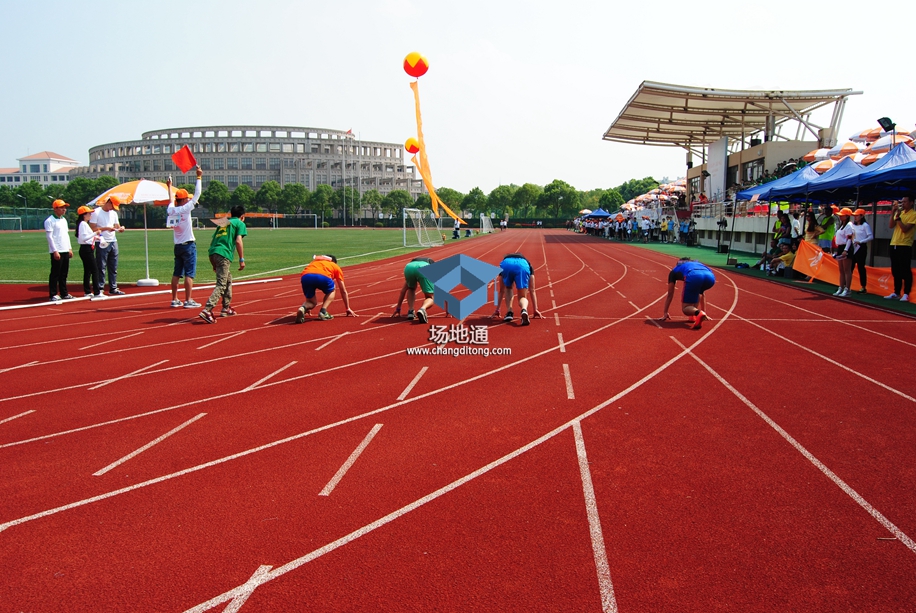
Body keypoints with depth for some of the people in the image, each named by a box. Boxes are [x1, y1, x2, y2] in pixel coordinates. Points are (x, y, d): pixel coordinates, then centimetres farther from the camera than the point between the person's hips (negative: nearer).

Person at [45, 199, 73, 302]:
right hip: (57, 251, -8)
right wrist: (55, 251, -18)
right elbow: (49, 237, -13)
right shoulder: (49, 221, -8)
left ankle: (64, 293, 18)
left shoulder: (64, 220, 16)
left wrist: (70, 248, 16)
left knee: (64, 273, 12)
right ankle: (53, 295, -1)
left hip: (65, 251, 8)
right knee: (55, 274, -4)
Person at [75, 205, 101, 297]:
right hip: (86, 249, -11)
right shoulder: (83, 224, -13)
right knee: (95, 270, -11)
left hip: (86, 249, 11)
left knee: (87, 271, 13)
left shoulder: (85, 224, 17)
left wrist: (96, 237, 10)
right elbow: (84, 238, -22)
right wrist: (95, 233, -23)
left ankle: (87, 292, 18)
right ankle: (97, 293, -13)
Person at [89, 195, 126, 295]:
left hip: (113, 242, 7)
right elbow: (92, 228, -11)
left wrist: (120, 228, -3)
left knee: (113, 268, 10)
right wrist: (106, 228, -21)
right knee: (101, 268, -5)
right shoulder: (96, 212, -6)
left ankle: (113, 288, 16)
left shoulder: (113, 213, 15)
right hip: (102, 244, -7)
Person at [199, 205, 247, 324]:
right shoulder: (240, 223, 11)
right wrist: (241, 259, -3)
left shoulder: (223, 223, 28)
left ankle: (226, 308, 28)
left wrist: (214, 263, 28)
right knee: (221, 285, -11)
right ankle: (207, 310, -25)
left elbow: (212, 241, 24)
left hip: (212, 252, 7)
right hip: (224, 255, -7)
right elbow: (238, 241, -5)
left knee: (228, 279, 23)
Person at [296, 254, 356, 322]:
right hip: (322, 276, -3)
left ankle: (303, 308, -11)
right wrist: (348, 309, 47)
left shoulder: (314, 261, 44)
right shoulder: (335, 267, 35)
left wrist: (307, 308, 58)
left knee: (311, 302, 23)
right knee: (332, 290, 30)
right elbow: (343, 291, 38)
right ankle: (323, 312, 9)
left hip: (305, 276, 3)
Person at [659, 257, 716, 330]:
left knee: (685, 308, 12)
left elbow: (670, 295, 37)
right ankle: (693, 315, 20)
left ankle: (698, 313, -20)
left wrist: (665, 313, 45)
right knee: (695, 291, 37)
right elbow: (702, 294, 51)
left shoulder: (674, 271, 36)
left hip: (694, 277, -4)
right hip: (711, 277, 4)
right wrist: (704, 312, 58)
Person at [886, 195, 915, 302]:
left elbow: (905, 229, -15)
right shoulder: (899, 212, 15)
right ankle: (896, 292, 16)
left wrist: (898, 217, -17)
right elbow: (890, 226, 4)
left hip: (905, 246, -7)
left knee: (905, 271, -6)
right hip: (894, 245, 7)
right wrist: (892, 213, -5)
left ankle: (906, 294, -3)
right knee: (895, 271, 10)